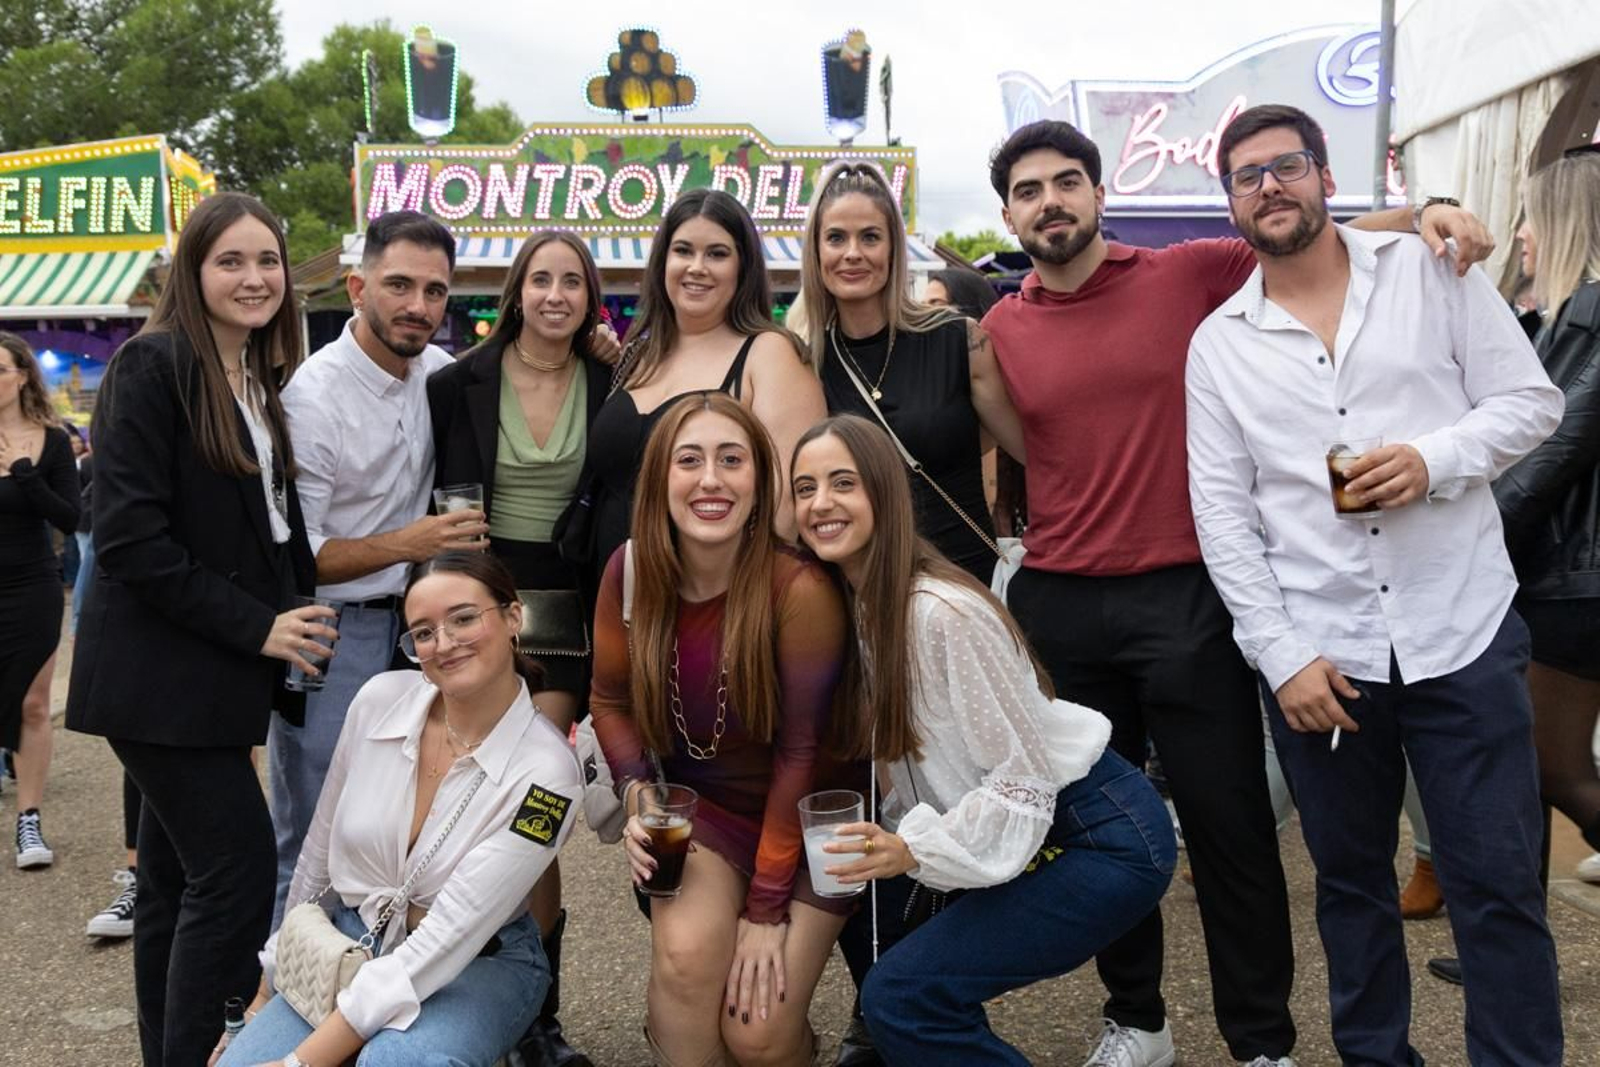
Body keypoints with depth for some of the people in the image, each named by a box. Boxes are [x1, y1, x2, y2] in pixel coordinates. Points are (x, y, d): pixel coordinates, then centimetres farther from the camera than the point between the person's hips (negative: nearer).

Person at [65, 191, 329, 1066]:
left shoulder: (261, 383, 13)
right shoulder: (152, 366, -12)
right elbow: (128, 536, -19)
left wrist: (289, 616, 5)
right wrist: (255, 625, -18)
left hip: (210, 674, 8)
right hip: (160, 676, -8)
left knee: (178, 877, 13)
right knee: (237, 866, -11)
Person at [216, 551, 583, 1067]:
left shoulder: (545, 771, -21)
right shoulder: (380, 700, -9)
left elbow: (447, 940, -22)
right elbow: (317, 851, 5)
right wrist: (266, 994, 11)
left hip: (477, 966, -3)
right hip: (348, 943, 4)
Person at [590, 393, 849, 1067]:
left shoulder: (800, 589, -25)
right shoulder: (630, 571, -12)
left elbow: (800, 751, -18)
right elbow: (610, 699, 4)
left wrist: (765, 909, -14)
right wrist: (637, 795, -14)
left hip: (805, 821, -2)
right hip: (700, 806, 3)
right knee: (686, 949, -26)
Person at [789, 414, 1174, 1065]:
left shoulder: (942, 611, -24)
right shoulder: (859, 604, 1)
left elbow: (1025, 775, -20)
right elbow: (906, 753, 10)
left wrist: (917, 851, -25)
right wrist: (888, 842, -2)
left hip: (1104, 839, -8)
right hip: (1019, 837, 8)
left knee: (900, 995, -14)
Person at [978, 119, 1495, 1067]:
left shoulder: (1190, 274, -1)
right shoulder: (1000, 332, 4)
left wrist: (1424, 212, -11)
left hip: (1184, 597, -2)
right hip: (1059, 607, 3)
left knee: (1229, 824, 5)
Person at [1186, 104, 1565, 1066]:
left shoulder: (1431, 271, 3)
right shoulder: (1218, 344, 5)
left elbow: (1531, 400, 2)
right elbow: (1222, 515, 1)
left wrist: (1435, 459, -18)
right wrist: (1283, 655, -7)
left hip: (1465, 635, -1)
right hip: (1317, 656, 2)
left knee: (1499, 885, 3)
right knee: (1352, 882, 15)